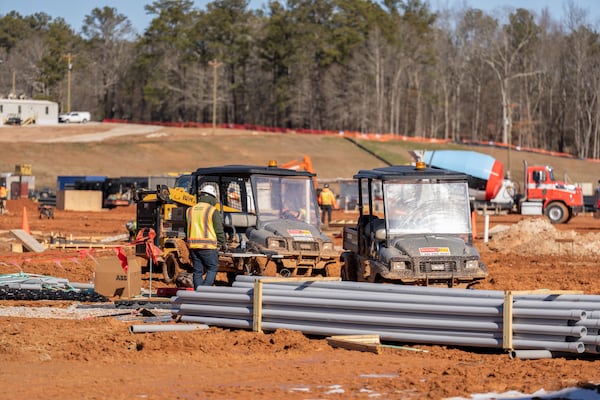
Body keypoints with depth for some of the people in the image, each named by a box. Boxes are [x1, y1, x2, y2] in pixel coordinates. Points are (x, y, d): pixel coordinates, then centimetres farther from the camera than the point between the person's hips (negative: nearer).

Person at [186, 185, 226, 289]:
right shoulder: (212, 211, -5)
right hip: (208, 245, -5)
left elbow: (189, 228, 15)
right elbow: (219, 229, -3)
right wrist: (223, 242, 12)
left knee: (197, 270, 9)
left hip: (193, 245, 5)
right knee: (213, 268, 3)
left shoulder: (190, 210, 12)